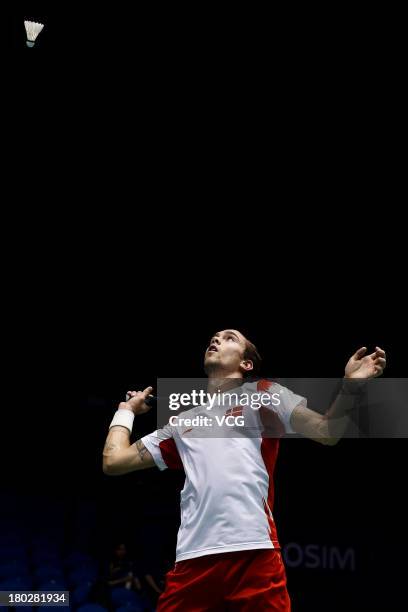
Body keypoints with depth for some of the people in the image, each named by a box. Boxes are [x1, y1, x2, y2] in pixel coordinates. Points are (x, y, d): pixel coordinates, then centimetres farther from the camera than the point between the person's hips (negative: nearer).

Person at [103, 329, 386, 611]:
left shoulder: (262, 394, 15)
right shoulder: (182, 422, 24)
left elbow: (326, 431, 5)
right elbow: (114, 461, 25)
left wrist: (351, 388, -11)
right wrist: (127, 409, 33)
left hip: (255, 553, -3)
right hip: (192, 558, 3)